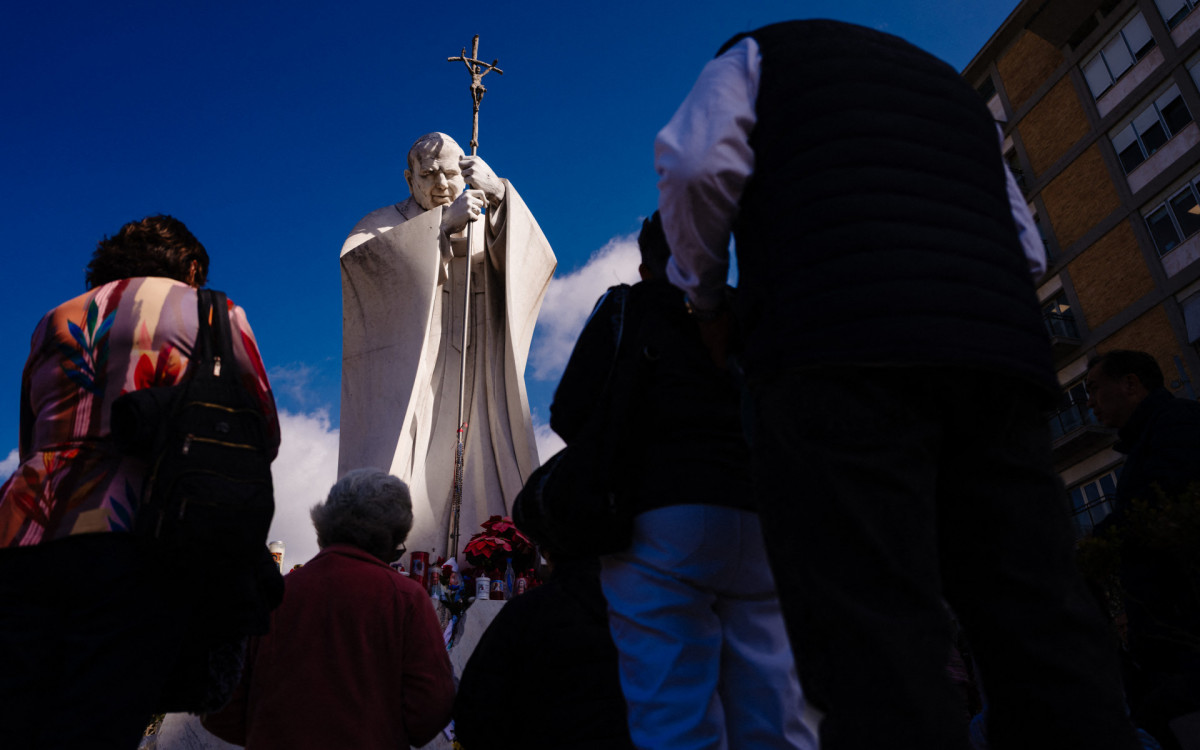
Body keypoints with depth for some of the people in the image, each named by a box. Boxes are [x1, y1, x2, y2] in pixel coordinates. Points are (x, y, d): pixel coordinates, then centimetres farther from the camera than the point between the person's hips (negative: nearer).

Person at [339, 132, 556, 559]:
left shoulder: (487, 228, 18)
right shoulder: (384, 225, 12)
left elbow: (533, 261, -4)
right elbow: (353, 256, -13)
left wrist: (499, 195, -19)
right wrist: (443, 222, -19)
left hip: (470, 392, 2)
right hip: (403, 391, -2)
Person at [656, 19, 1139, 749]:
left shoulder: (759, 52, 23)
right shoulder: (955, 87, 37)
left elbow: (696, 164, 2)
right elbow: (1027, 246, 28)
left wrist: (708, 299, 15)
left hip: (836, 353, -5)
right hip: (1000, 350, 6)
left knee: (875, 642, -11)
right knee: (1040, 624, 4)